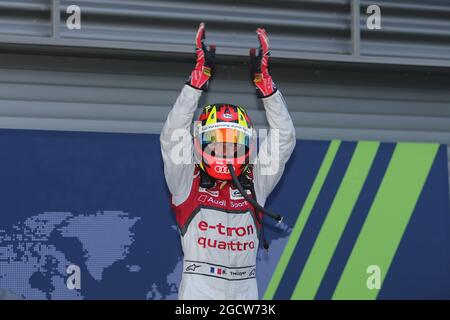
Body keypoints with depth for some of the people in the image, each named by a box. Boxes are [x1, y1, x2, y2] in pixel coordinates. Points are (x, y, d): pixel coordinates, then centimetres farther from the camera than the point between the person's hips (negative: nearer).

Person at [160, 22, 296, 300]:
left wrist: (263, 79, -4)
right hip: (199, 290, -3)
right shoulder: (187, 183, 4)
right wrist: (201, 73, -13)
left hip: (245, 290, 3)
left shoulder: (254, 186, 9)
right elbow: (173, 135, -8)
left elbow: (284, 139, 5)